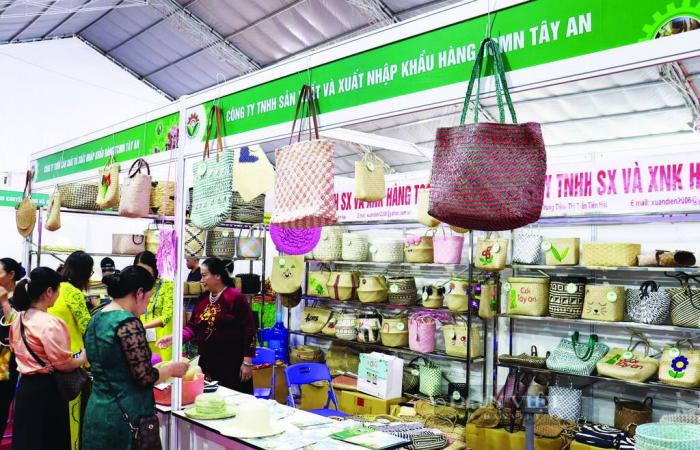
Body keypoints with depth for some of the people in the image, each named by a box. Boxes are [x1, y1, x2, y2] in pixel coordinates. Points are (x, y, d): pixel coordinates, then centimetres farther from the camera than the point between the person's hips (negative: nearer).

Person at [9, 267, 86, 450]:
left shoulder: (19, 320, 6)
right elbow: (63, 365, -19)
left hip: (25, 385, 8)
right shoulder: (50, 323, -21)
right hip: (46, 389, -8)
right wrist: (84, 357, -2)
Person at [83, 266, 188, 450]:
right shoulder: (128, 323, -19)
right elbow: (145, 378, -19)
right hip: (123, 416, -9)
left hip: (97, 409, 9)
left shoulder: (97, 318, 8)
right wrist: (172, 369, -2)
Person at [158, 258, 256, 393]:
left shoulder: (235, 297, -11)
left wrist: (247, 362, -14)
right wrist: (174, 338, -5)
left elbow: (248, 330, -13)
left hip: (232, 364, -6)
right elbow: (193, 326, 13)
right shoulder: (202, 299, 12)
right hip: (206, 363, 7)